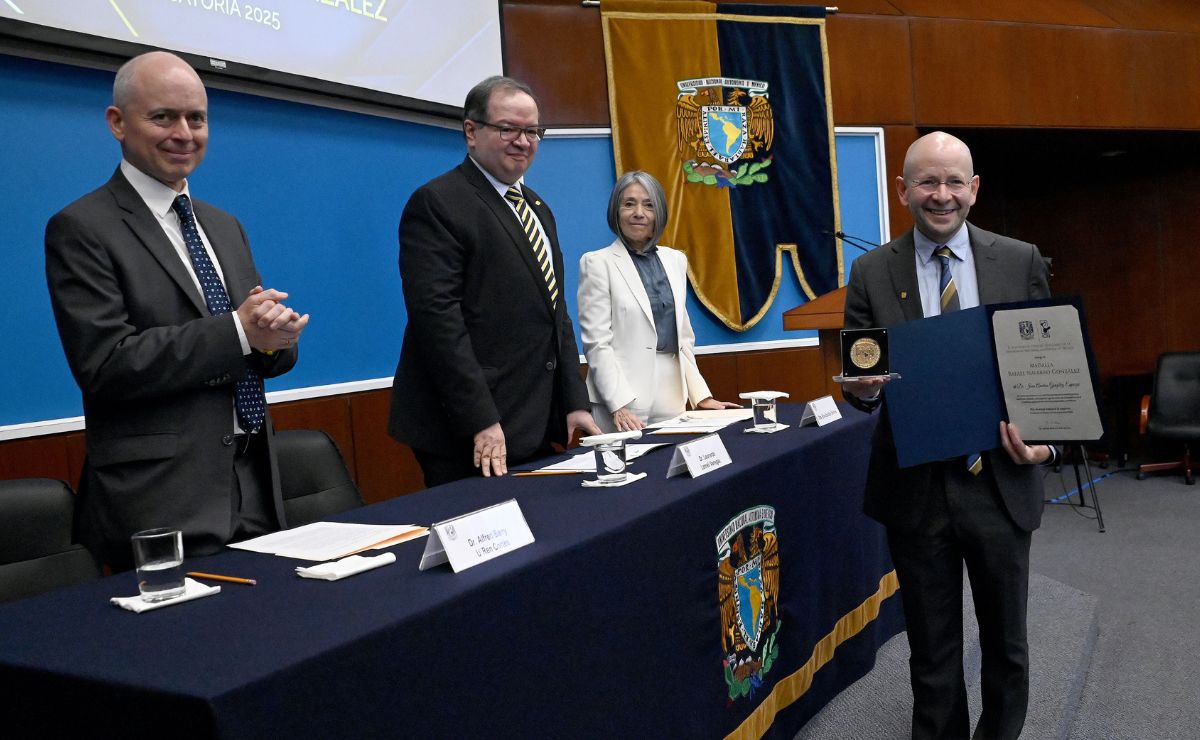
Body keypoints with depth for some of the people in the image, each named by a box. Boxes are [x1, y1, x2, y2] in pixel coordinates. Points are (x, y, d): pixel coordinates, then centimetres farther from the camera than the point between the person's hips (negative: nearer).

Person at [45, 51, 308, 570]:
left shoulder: (225, 227, 14)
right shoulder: (81, 229, -7)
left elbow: (268, 349, 12)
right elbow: (104, 364, -17)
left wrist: (276, 332, -12)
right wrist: (239, 331, -19)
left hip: (255, 488, 7)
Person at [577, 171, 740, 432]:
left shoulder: (675, 260, 12)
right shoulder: (598, 263, -4)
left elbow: (682, 336, 15)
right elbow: (597, 343, -10)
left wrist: (701, 395, 8)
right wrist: (620, 405, -20)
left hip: (673, 398, 5)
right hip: (623, 403, -5)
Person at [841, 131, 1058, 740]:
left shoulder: (1021, 262, 1)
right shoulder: (871, 272, -1)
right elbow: (860, 383, 1)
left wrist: (1045, 439, -12)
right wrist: (863, 386, -22)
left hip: (1000, 481, 1)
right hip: (916, 487, 0)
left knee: (1006, 643, 16)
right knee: (932, 650, 13)